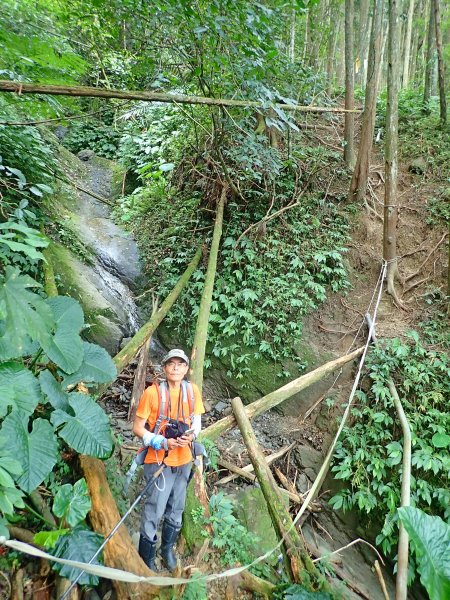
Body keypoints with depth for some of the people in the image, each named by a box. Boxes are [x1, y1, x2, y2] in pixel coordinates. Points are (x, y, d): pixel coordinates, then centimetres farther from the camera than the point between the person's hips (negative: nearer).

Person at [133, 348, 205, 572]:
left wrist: (191, 435, -15)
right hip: (159, 461, -4)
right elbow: (138, 428, -11)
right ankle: (147, 557, 26)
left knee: (176, 510, 20)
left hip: (183, 461, 4)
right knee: (154, 511, 2)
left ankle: (168, 549, 43)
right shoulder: (152, 392, -16)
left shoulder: (193, 391, -4)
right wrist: (163, 443, -22)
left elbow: (197, 422, 7)